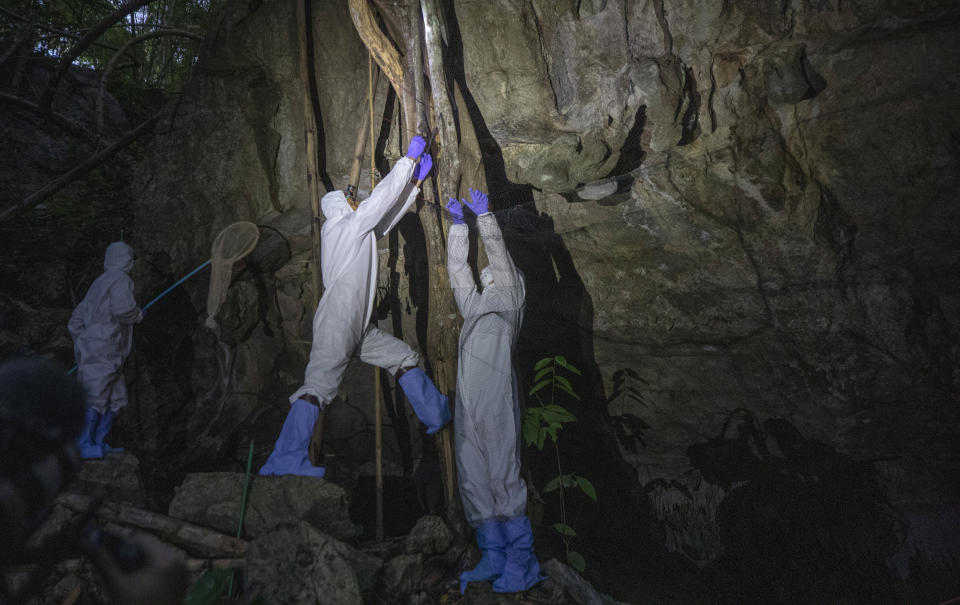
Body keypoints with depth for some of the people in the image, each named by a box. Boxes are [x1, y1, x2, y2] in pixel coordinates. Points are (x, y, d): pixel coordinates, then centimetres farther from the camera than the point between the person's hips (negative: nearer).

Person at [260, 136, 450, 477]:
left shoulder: (358, 231, 24)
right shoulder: (351, 224, 0)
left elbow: (389, 215, 31)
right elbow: (384, 195, -1)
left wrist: (417, 181, 32)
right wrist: (410, 158, 10)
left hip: (357, 327, 10)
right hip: (337, 321, -10)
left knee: (404, 357, 15)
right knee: (320, 382, -21)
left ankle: (438, 416, 23)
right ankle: (285, 460, -27)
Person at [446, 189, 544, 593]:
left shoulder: (511, 301, 11)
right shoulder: (474, 305, 27)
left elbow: (500, 258, 6)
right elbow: (458, 269, 28)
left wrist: (485, 216, 11)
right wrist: (458, 223, 28)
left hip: (496, 401, -7)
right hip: (468, 407, 7)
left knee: (503, 478, -9)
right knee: (474, 481, 4)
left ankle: (520, 563, -3)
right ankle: (493, 559, 10)